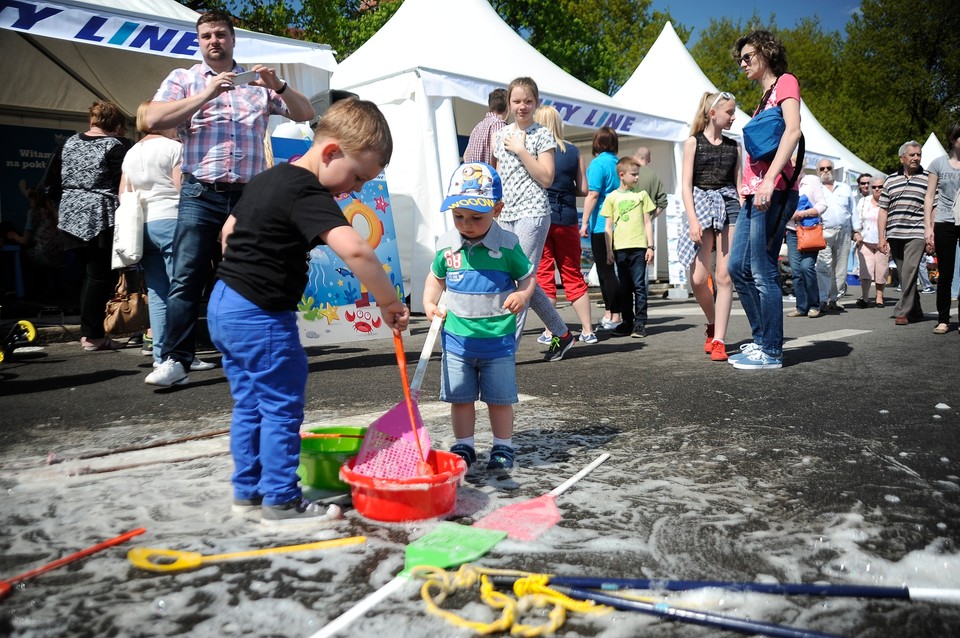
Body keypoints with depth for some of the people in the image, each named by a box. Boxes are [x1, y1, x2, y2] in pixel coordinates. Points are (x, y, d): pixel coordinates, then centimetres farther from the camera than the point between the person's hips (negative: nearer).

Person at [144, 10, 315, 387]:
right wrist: (206, 95, -12)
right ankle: (175, 360, -4)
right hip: (200, 195, -2)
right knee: (186, 278, -7)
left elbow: (305, 115, 11)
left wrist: (278, 86, -7)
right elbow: (153, 120, -5)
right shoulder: (184, 78, 10)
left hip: (250, 196, 2)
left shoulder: (259, 83, 14)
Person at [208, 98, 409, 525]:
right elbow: (354, 250, -35)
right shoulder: (309, 195, -19)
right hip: (262, 315, -10)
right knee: (282, 408, 2)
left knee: (249, 404, 18)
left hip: (223, 303, 10)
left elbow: (228, 232, 22)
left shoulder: (267, 178, 12)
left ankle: (247, 490, 28)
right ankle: (281, 501, 13)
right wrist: (389, 302, -26)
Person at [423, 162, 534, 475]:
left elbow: (528, 276, 0)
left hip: (498, 338, -2)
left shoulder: (507, 244, -11)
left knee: (499, 398, 9)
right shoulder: (446, 244, -2)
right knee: (460, 397, 12)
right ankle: (464, 447, 28)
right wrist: (429, 303, -3)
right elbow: (436, 277, 14)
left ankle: (503, 448, 26)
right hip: (457, 337, 3)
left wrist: (523, 294, -20)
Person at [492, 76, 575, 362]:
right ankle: (561, 333, 24)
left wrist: (521, 150, -12)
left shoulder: (542, 134, -1)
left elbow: (546, 178, -9)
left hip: (532, 214, -7)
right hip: (506, 215, 7)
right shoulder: (502, 134, 14)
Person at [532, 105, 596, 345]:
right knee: (573, 276, 12)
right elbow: (583, 189, 5)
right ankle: (587, 330, 12)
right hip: (567, 219, 3)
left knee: (544, 275, 5)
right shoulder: (573, 151, 4)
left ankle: (549, 332, 4)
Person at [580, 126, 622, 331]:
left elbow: (593, 194, -17)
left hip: (601, 224, -8)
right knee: (607, 270, 15)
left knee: (605, 271, -3)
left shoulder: (598, 163, -9)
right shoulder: (618, 163, 12)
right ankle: (610, 313, 20)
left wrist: (585, 222, -14)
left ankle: (615, 316, -1)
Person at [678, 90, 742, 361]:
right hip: (701, 205, -2)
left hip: (729, 205, 2)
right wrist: (692, 219, -13)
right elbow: (686, 185, -2)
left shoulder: (734, 146, 15)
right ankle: (712, 323, 20)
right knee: (698, 278, -8)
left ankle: (719, 340, -3)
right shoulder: (693, 142, 5)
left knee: (724, 276, -5)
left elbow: (739, 184, 15)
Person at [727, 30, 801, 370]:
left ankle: (771, 351, -1)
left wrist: (769, 179, -27)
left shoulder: (785, 82, 0)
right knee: (737, 267, 9)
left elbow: (793, 129, -16)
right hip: (754, 193, 9)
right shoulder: (764, 97, 25)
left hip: (774, 191, -9)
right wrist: (748, 189, 15)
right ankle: (761, 339, 17)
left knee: (762, 272, -9)